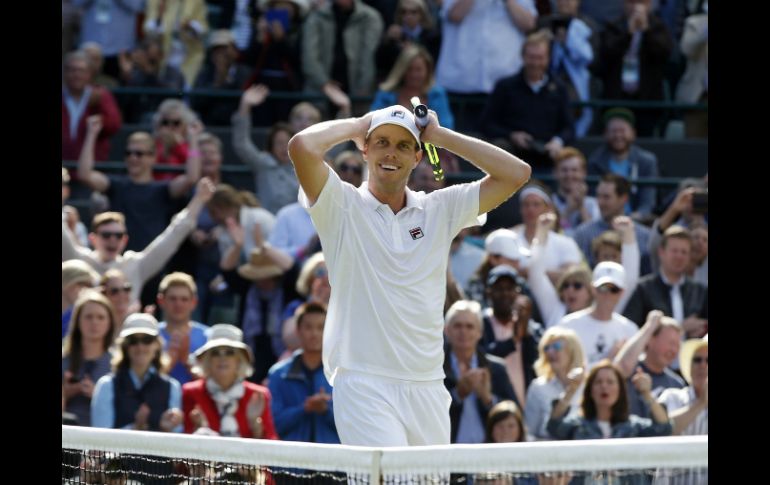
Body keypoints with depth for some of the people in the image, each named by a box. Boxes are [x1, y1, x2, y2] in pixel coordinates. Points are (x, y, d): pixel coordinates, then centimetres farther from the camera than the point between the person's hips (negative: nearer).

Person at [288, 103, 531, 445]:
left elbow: (516, 174, 7)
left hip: (427, 388, 5)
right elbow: (302, 147, -14)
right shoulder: (344, 206, 3)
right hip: (363, 384, -5)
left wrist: (439, 135, 9)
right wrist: (356, 126, 4)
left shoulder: (439, 209, 13)